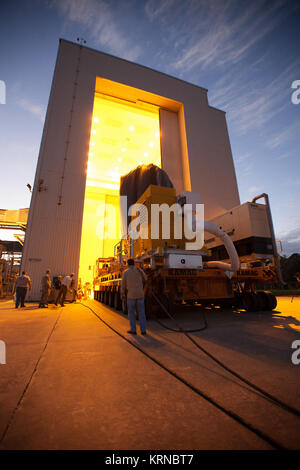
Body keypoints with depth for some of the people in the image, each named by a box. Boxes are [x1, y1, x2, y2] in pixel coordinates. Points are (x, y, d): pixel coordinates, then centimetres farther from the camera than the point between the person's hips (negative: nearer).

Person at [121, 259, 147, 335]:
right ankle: (143, 330, 10)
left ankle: (133, 330, 15)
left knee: (131, 312, 12)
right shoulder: (139, 270, 2)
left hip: (131, 295, -2)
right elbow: (145, 279, 17)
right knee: (141, 312, 9)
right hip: (140, 294, 2)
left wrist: (122, 295, 11)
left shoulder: (125, 272, -4)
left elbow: (123, 285, -1)